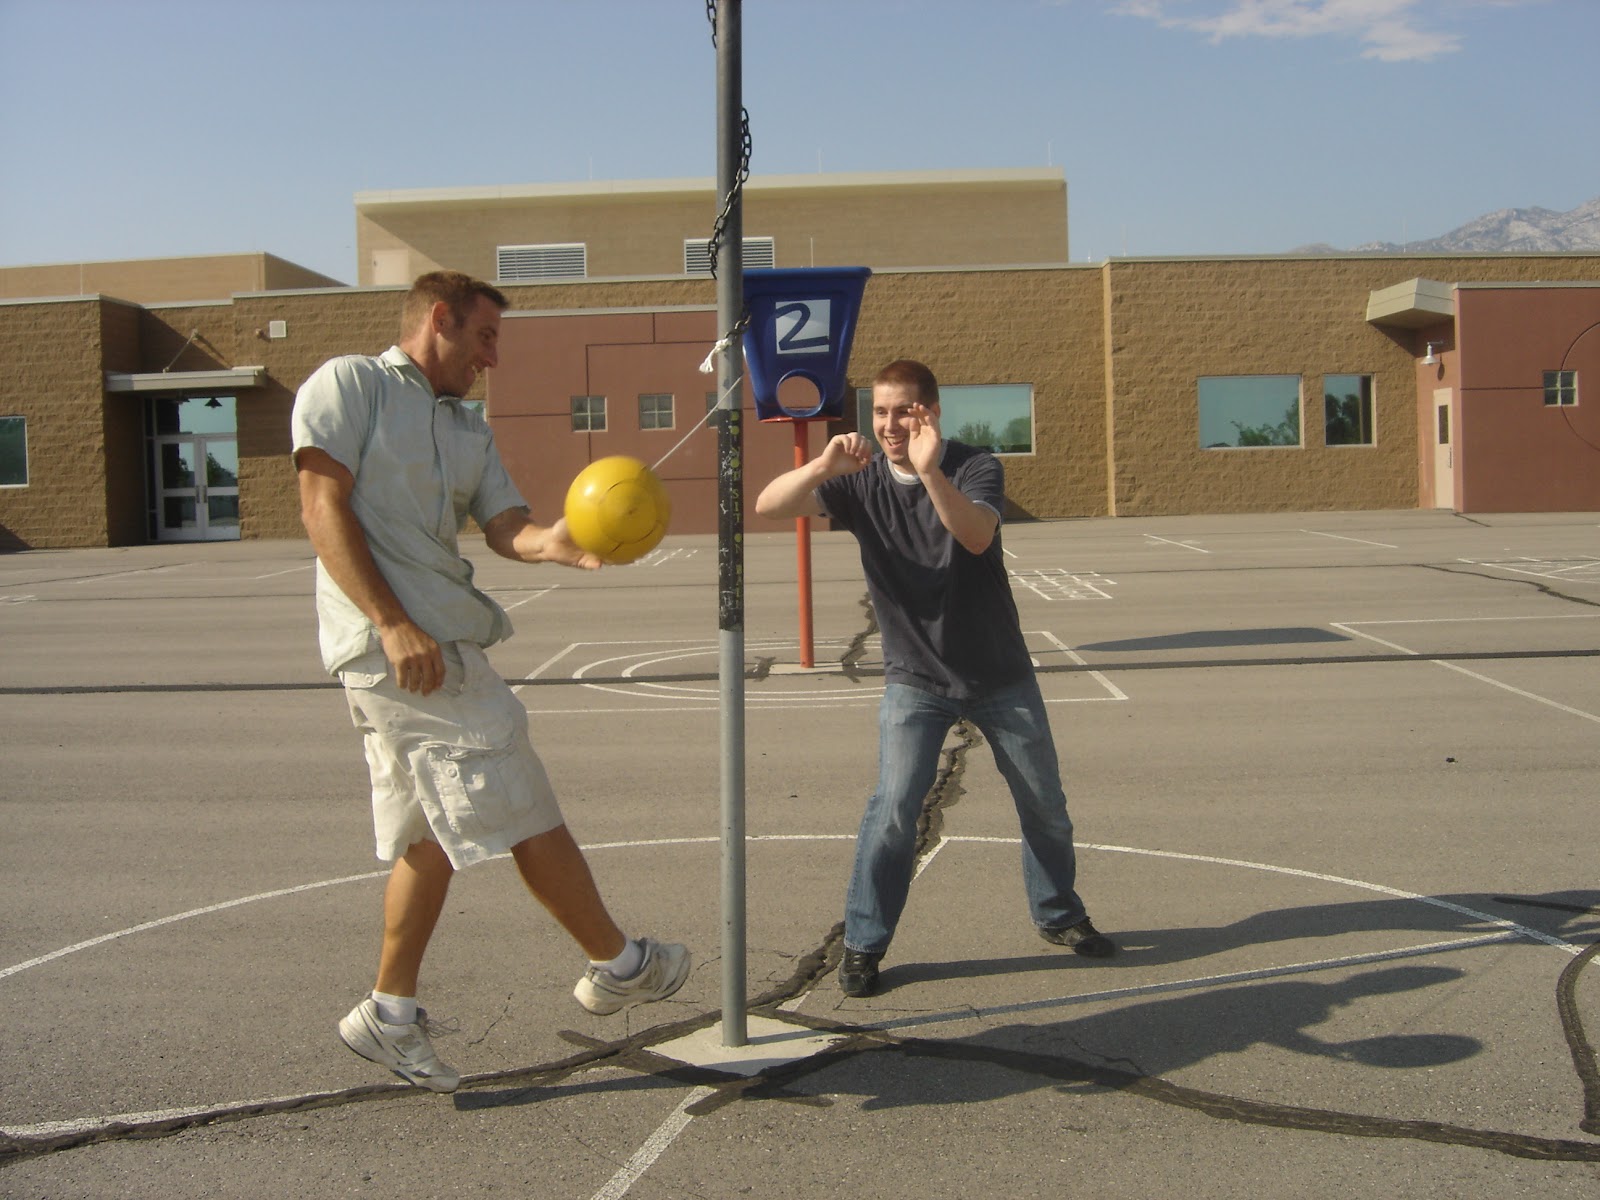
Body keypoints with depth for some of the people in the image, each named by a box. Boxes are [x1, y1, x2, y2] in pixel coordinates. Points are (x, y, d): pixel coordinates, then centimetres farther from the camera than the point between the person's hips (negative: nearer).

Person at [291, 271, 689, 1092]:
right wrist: (393, 623, -21)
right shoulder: (349, 385, -1)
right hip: (401, 644, -9)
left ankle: (390, 1014, 22)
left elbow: (503, 526, 8)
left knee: (436, 834, 13)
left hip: (438, 643, 9)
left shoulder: (469, 429, 22)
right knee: (525, 814, -2)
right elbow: (323, 508, -11)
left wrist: (555, 545, -17)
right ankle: (618, 965, 13)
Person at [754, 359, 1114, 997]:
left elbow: (977, 536, -33)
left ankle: (1059, 914, 36)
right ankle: (862, 945, 1)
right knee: (894, 807, -14)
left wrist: (930, 471, -48)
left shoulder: (976, 468, -12)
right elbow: (769, 504, -20)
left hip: (1000, 674, 1)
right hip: (915, 680, -1)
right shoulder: (861, 483, -8)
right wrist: (822, 466, -38)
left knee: (1046, 803, 12)